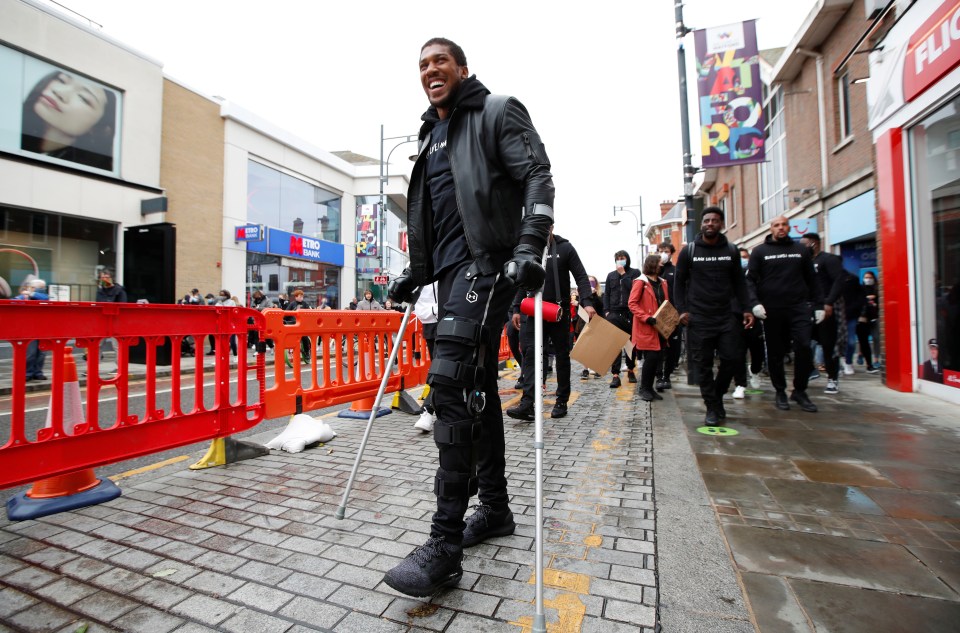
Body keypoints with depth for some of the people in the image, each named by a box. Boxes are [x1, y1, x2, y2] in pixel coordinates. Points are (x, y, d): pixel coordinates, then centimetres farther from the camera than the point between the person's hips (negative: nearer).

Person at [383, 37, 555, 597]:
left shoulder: (498, 112, 7)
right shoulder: (430, 136, 28)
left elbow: (538, 177, -6)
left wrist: (530, 247, -22)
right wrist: (416, 272, 22)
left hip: (486, 263, -8)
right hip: (450, 271, 8)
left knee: (452, 381, -20)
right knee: (477, 387, 9)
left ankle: (445, 545, -11)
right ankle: (496, 508, 23)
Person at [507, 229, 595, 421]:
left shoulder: (565, 248, 3)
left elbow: (581, 277, -2)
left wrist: (587, 302, -16)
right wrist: (516, 309, 8)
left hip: (559, 311, -2)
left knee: (562, 356, 7)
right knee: (529, 353, -9)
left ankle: (561, 401, 18)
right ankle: (527, 403, -13)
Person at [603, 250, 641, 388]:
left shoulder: (635, 272, 7)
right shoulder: (611, 275, 15)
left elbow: (633, 288, -10)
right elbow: (606, 294, 14)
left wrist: (623, 274, -5)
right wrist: (606, 311, 3)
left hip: (630, 313, -1)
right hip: (614, 313, 2)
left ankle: (630, 369, 26)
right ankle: (615, 375, -7)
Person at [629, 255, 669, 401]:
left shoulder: (663, 282, 15)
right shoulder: (641, 282, -7)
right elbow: (632, 303, -13)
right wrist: (647, 318, -21)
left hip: (659, 328, 7)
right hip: (646, 328, -7)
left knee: (655, 358, 8)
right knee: (651, 357, -8)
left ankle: (649, 388, 20)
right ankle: (643, 388, 7)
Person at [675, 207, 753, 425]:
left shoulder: (731, 251, 9)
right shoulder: (688, 251, 2)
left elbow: (739, 283, 13)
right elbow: (679, 282, 4)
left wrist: (745, 309, 3)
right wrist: (682, 310, -6)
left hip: (726, 316, 2)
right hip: (698, 317, -2)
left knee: (733, 358, -2)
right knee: (704, 364, 1)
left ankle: (717, 395, 23)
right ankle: (712, 408, 12)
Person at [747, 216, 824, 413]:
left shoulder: (801, 250, 13)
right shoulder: (760, 252, 5)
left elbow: (812, 279, 15)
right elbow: (750, 279, -1)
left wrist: (818, 305, 10)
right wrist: (755, 303, -15)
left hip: (799, 307, 2)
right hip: (771, 310, -1)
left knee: (804, 347, -10)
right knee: (775, 353, 6)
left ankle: (800, 391, 7)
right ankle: (780, 392, 20)